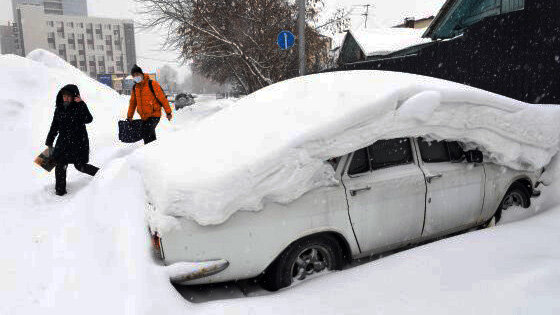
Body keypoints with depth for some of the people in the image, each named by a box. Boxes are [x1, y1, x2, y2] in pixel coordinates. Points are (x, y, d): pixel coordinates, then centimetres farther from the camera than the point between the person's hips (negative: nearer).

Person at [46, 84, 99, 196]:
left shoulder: (79, 107, -8)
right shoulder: (59, 109, 6)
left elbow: (89, 119, -28)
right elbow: (54, 127, 14)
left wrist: (81, 104, -33)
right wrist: (49, 143, 15)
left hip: (79, 142, -4)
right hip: (63, 141, 5)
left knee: (79, 166, -1)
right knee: (60, 165, 0)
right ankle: (60, 189, 14)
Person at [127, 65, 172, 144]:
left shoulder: (152, 84, -9)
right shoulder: (135, 88, 10)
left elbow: (162, 98, -9)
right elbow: (132, 102, 19)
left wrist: (168, 112, -10)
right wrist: (129, 116, 18)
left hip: (154, 115, -7)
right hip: (144, 117, 7)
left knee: (146, 134, -18)